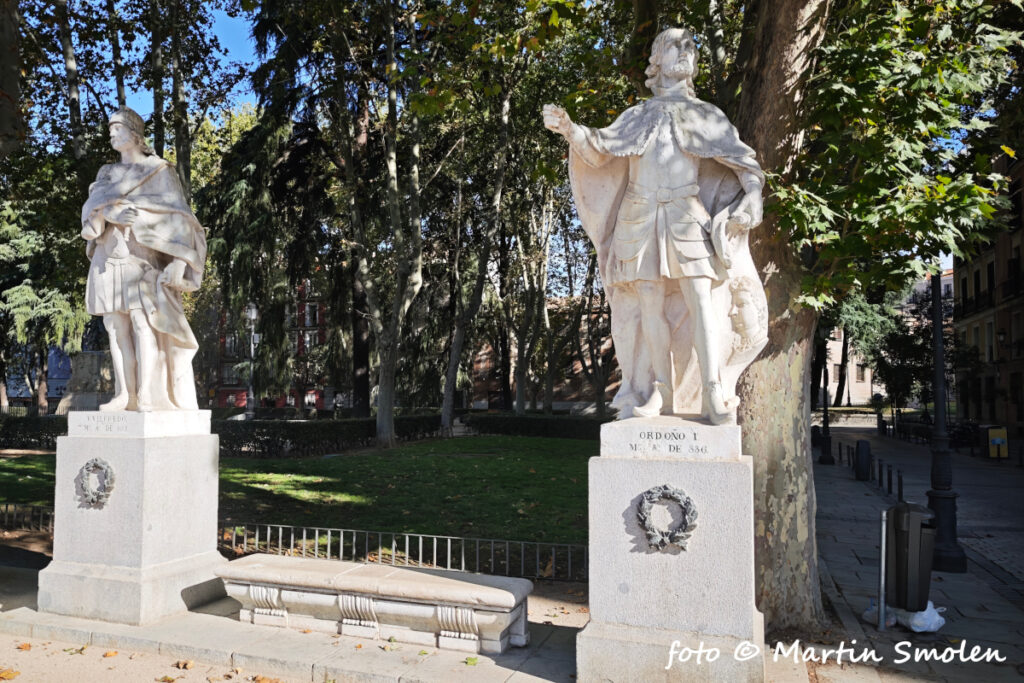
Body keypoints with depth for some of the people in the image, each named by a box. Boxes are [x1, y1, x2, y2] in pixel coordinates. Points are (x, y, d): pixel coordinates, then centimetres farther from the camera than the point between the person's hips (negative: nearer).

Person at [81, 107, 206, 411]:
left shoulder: (159, 171, 4)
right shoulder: (107, 173, 20)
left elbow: (179, 216, -6)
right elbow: (90, 213, 7)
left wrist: (178, 262, -19)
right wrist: (106, 212, -18)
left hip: (143, 259, -5)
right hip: (111, 259, 5)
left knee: (146, 326, -15)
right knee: (118, 329, 0)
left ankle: (151, 397, -16)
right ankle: (126, 397, 2)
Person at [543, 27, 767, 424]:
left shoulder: (705, 115, 18)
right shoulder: (636, 116, 19)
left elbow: (740, 157, 12)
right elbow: (600, 148, 6)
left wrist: (752, 192, -7)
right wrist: (569, 129, -13)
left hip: (687, 219, 0)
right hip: (641, 220, 1)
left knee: (702, 300, -15)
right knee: (650, 306, -4)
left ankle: (714, 396, -18)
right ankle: (661, 396, 1)